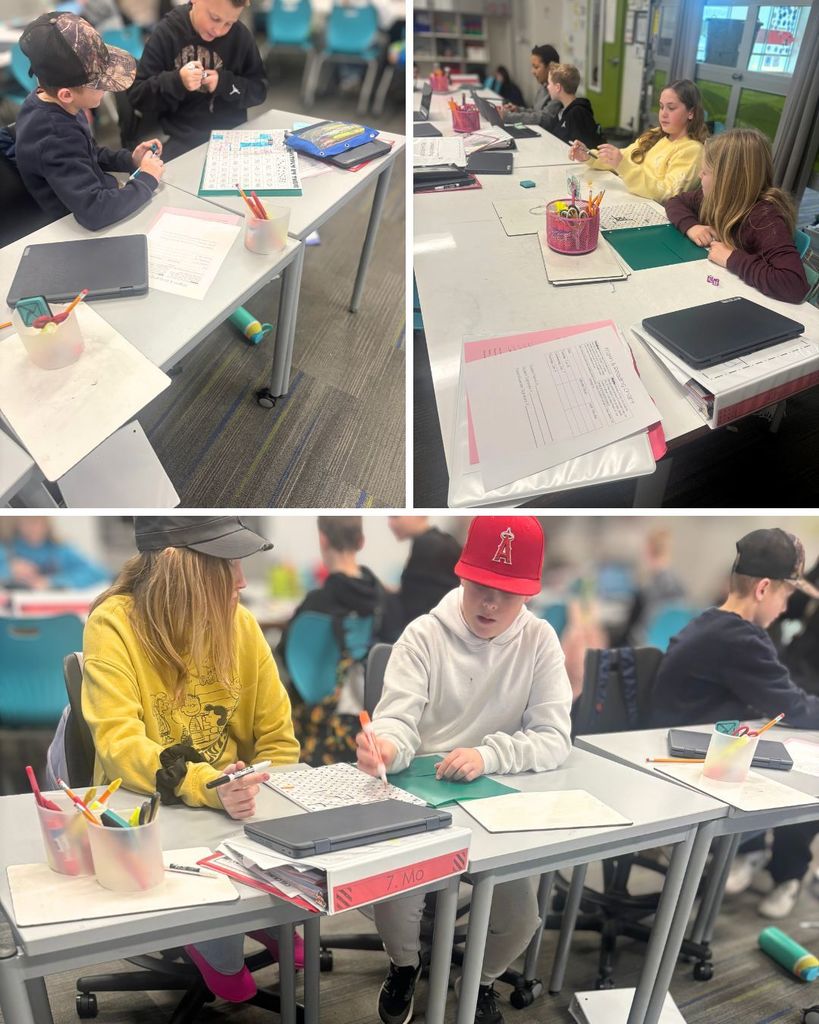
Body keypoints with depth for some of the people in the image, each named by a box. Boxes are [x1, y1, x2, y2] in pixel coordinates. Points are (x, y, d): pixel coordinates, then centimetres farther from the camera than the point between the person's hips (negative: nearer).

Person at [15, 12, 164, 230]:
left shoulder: (48, 102, -5)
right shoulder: (55, 138, -34)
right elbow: (95, 212, -43)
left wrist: (129, 159, -4)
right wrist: (147, 179, -28)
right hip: (81, 231, -8)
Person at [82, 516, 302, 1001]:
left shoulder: (239, 622, -7)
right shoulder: (114, 625, -18)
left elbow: (278, 738, -2)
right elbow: (119, 746, -26)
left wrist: (262, 796, -20)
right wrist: (208, 787, -41)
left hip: (235, 804, 3)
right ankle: (221, 955, 8)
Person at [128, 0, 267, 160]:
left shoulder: (240, 35, -2)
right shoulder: (166, 33, -6)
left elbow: (259, 90, 4)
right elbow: (137, 96, -6)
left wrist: (225, 83, -14)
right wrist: (176, 81, -23)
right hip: (182, 139, -2)